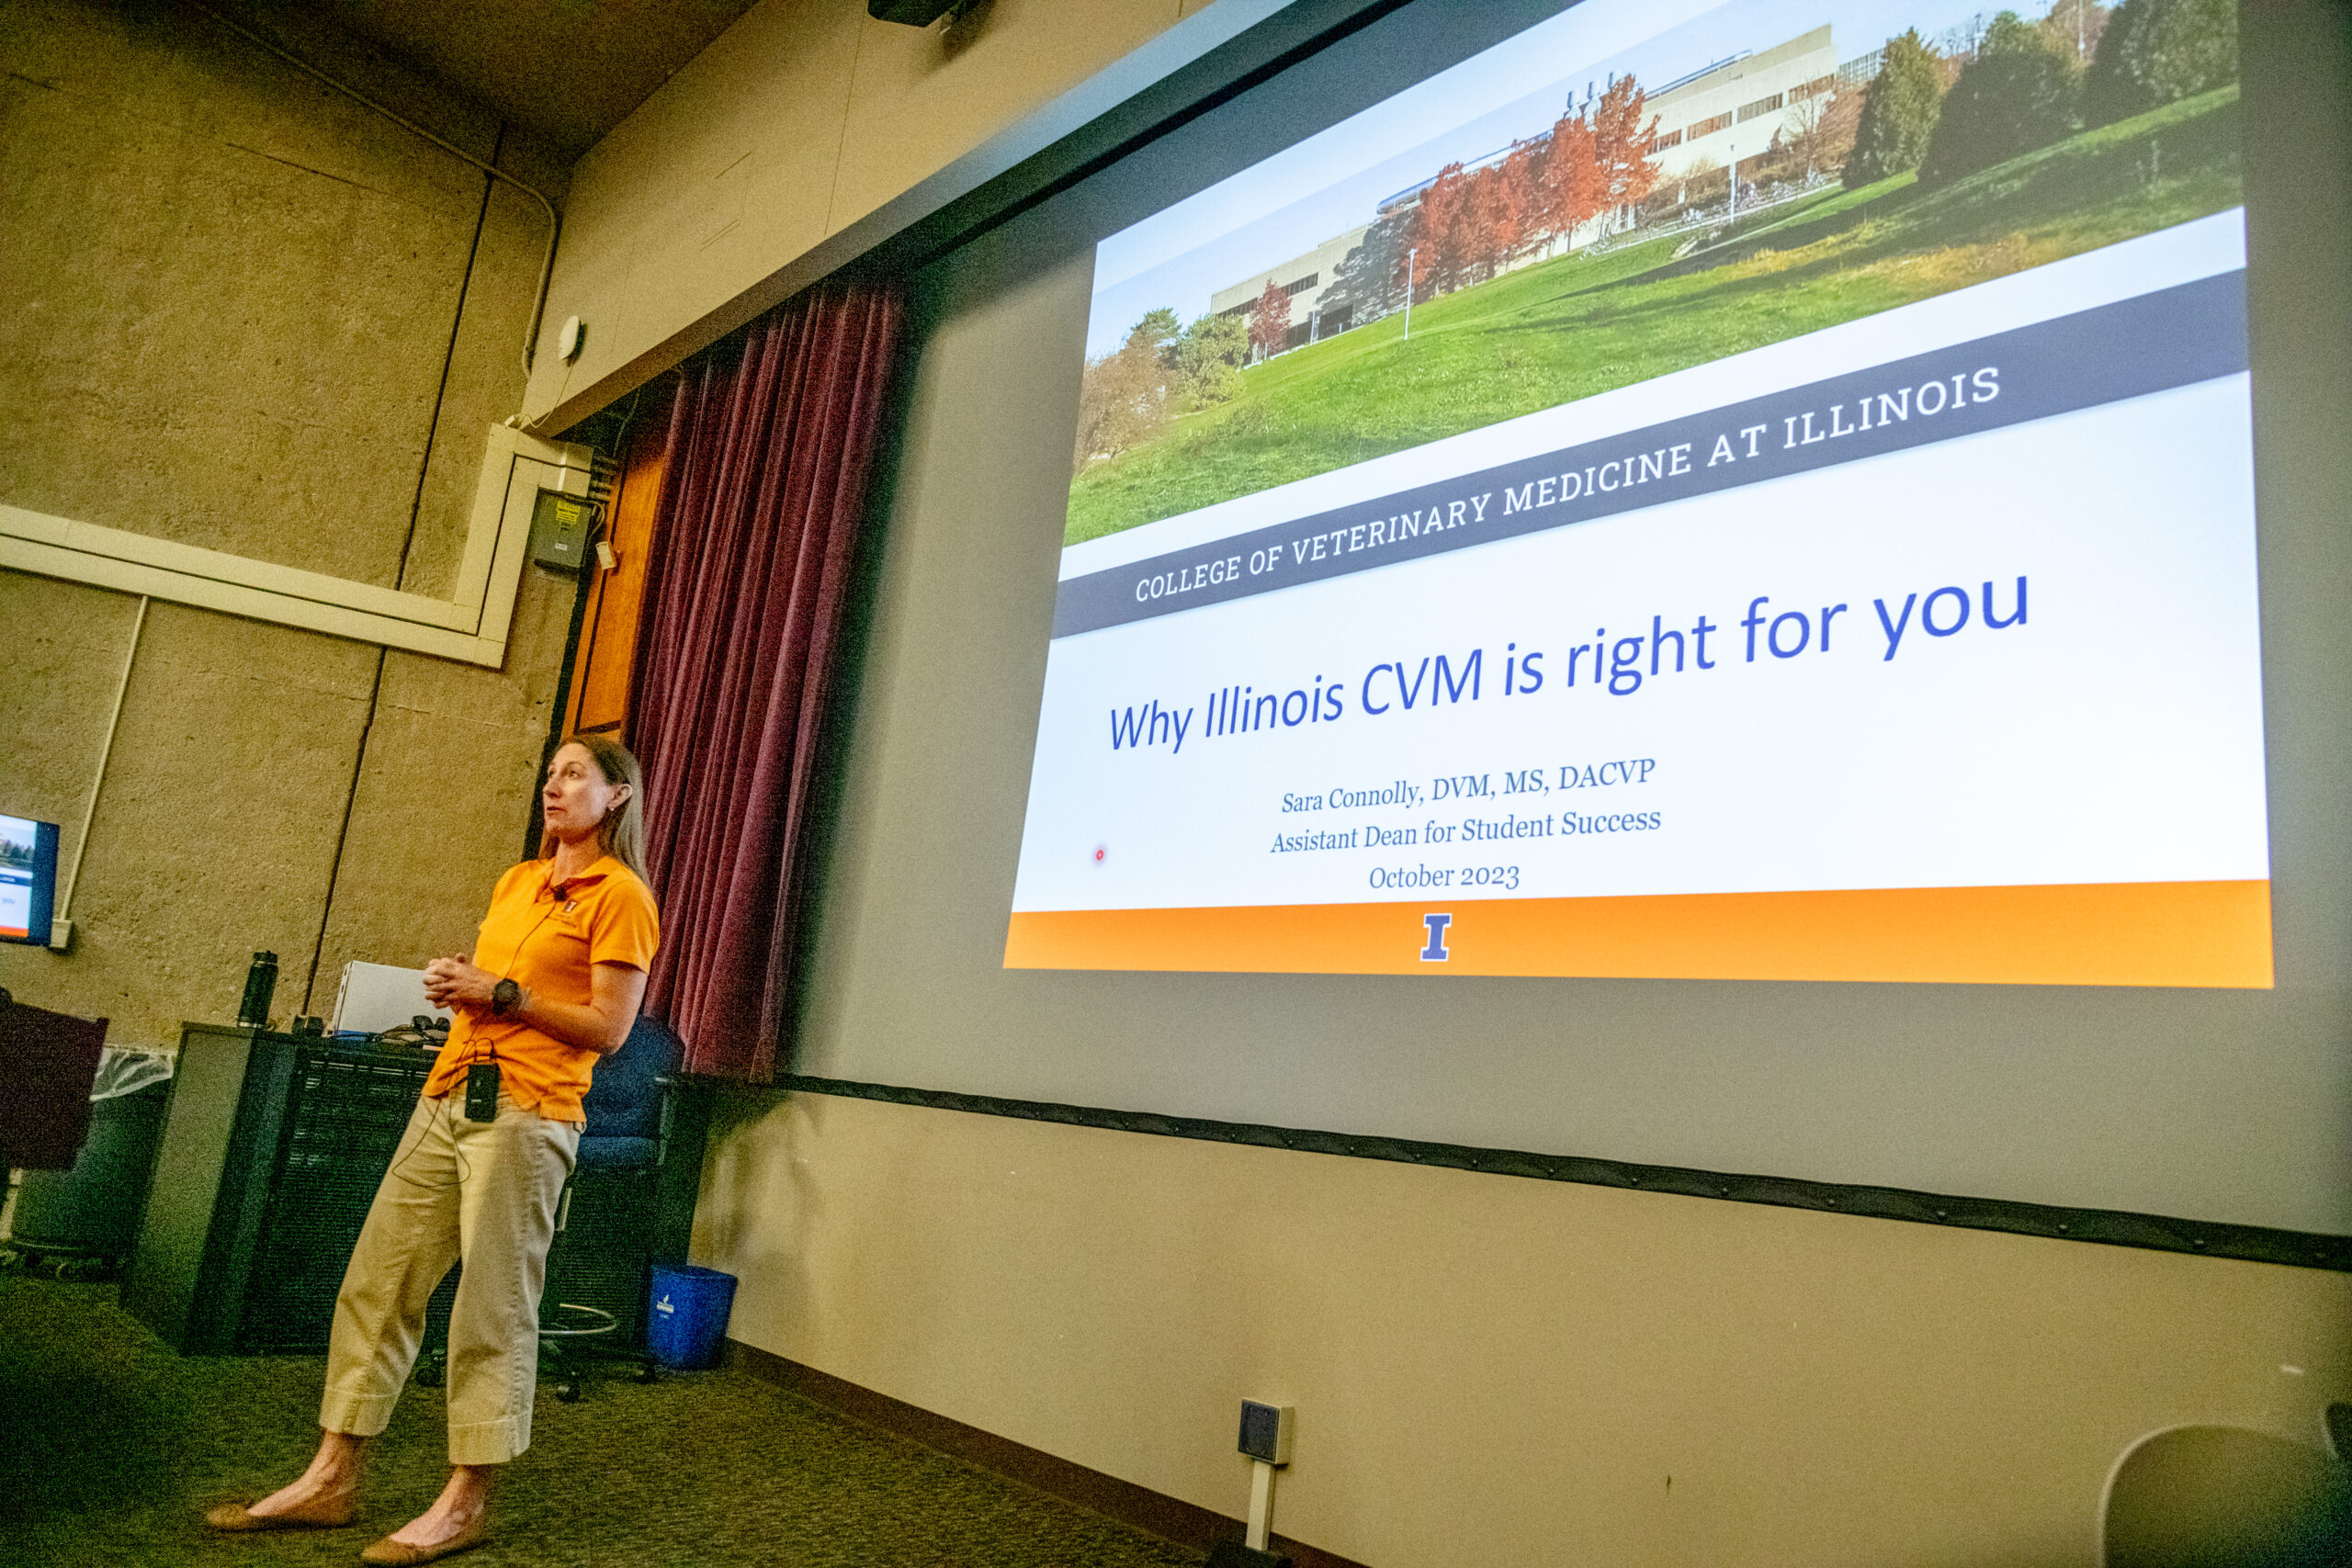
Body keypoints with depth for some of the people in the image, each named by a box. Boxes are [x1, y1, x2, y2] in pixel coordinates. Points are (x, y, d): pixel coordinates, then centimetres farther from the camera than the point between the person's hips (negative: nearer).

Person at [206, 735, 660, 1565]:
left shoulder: (621, 895, -5)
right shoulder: (516, 880, 18)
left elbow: (607, 1028, -10)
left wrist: (500, 994, -12)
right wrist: (455, 982, 5)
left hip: (524, 1113, -8)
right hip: (448, 1095, 8)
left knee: (493, 1307, -2)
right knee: (375, 1279, 9)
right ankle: (330, 1480, 20)